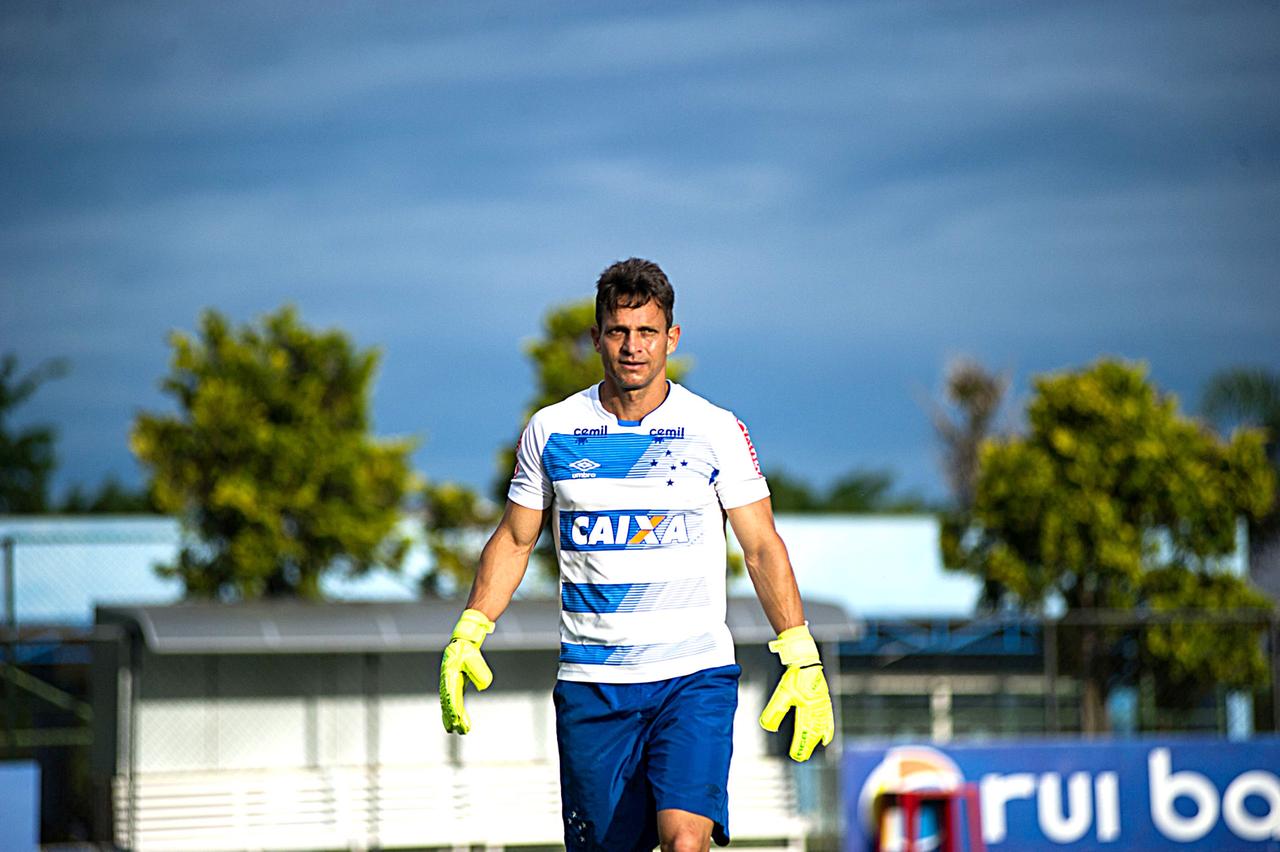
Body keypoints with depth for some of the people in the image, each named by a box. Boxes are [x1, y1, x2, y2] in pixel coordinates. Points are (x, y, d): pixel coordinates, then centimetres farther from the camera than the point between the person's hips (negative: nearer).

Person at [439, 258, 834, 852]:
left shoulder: (717, 431, -1)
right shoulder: (551, 430, 4)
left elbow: (762, 547, 2)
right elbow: (514, 540, 14)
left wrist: (801, 660, -5)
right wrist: (466, 635, 4)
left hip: (695, 675, -2)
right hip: (590, 685, 2)